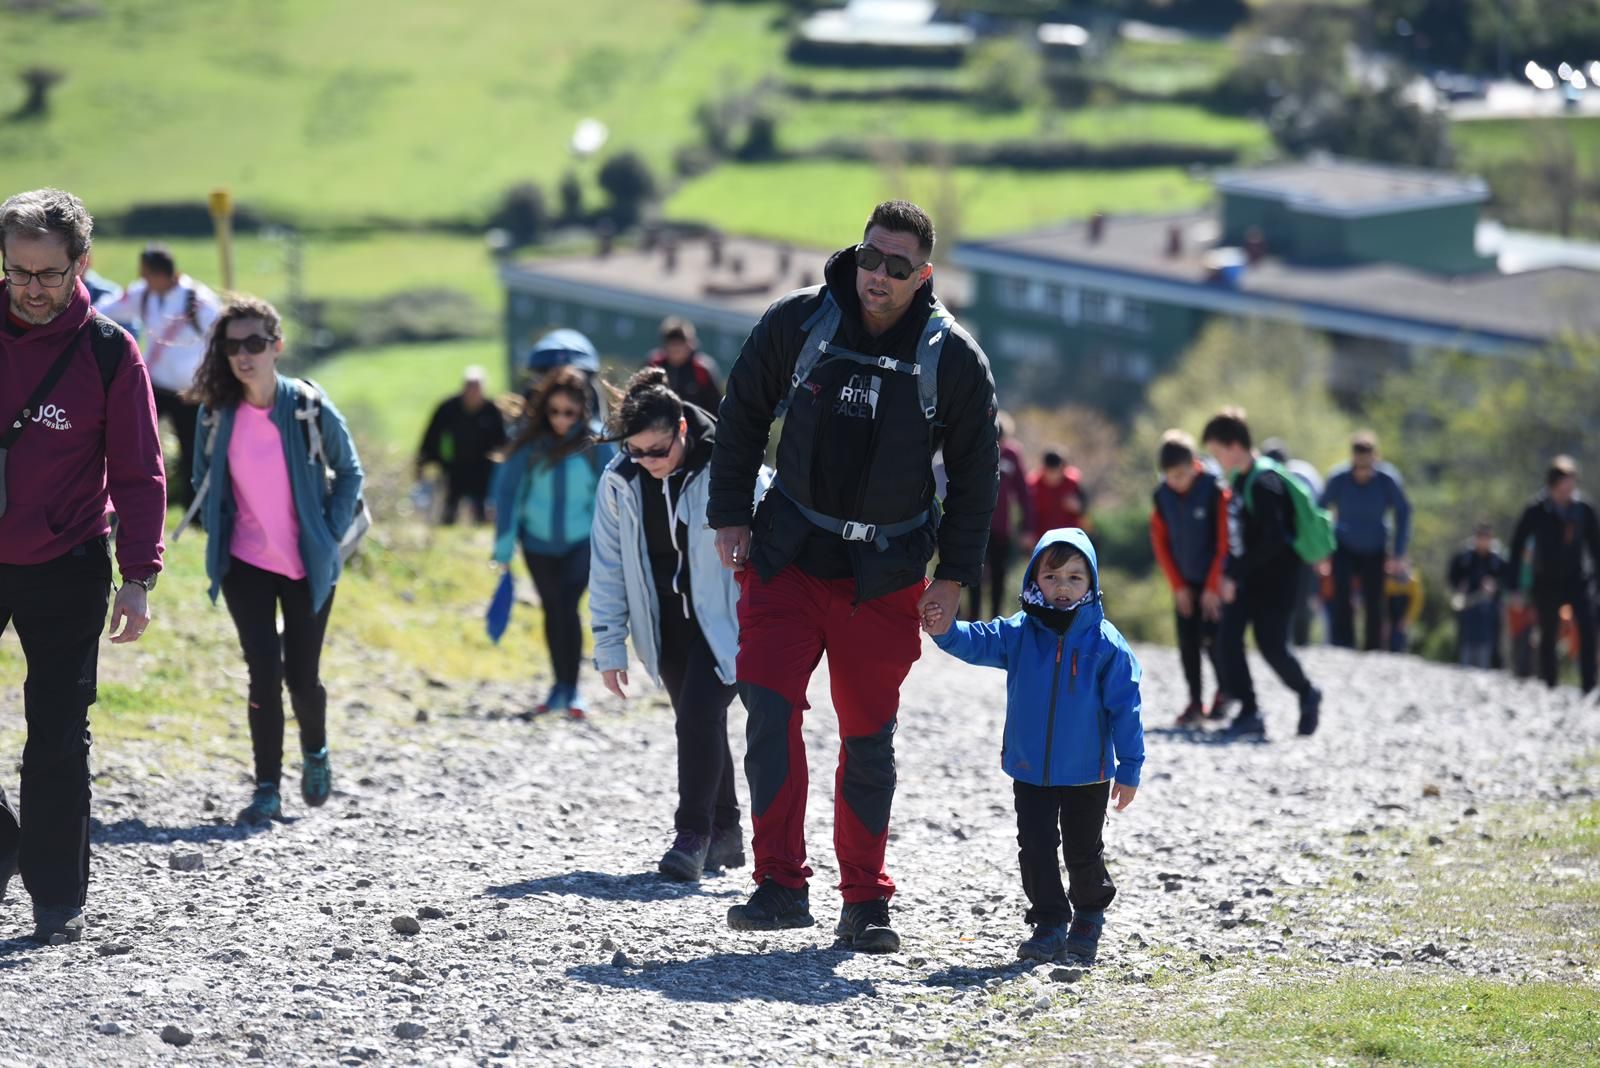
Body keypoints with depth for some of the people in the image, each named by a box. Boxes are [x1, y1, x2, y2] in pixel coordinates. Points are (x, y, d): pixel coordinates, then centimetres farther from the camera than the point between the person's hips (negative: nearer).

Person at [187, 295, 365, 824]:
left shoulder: (310, 408, -11)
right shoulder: (215, 414, -5)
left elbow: (349, 472, 1)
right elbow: (204, 483, 11)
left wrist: (331, 534, -6)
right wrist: (217, 540, 3)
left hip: (308, 565, -1)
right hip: (246, 563, 1)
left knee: (302, 676, 4)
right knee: (264, 671, -10)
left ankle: (315, 751, 37)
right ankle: (267, 789, 0)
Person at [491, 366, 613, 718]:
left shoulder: (596, 442, -11)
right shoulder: (530, 441, -9)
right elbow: (507, 489, -5)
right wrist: (504, 545, -6)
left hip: (582, 541, -2)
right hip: (538, 541, 3)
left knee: (567, 607, -17)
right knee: (552, 611, 14)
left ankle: (572, 689, -8)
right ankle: (560, 686, 28)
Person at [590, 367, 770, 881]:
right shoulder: (620, 481, -6)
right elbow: (608, 568, 2)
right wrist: (609, 647, 3)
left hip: (725, 617, -5)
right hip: (668, 623, 5)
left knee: (700, 713, -18)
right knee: (698, 723, 11)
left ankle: (692, 835, -12)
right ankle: (724, 833, 25)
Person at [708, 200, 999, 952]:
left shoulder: (953, 358, -5)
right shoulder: (797, 322, -4)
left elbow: (975, 472, 5)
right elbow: (743, 414, 8)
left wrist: (956, 573, 1)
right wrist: (729, 515, 3)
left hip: (885, 578, 0)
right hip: (788, 557, 0)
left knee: (869, 736, 5)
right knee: (768, 705, -15)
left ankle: (865, 903, 17)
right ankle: (781, 886, -9)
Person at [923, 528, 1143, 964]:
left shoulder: (1105, 643, -10)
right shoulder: (1019, 633, -3)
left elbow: (1124, 706, -8)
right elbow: (978, 642, -16)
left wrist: (1130, 768, -8)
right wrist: (946, 631, -39)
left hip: (1087, 774, -2)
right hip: (1030, 772, 2)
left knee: (1084, 851, 13)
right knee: (1035, 847, 0)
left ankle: (1089, 916, 36)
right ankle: (1049, 923, 10)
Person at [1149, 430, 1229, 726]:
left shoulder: (1215, 491, -16)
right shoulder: (1162, 496, -3)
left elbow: (1224, 542, -13)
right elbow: (1160, 542, 3)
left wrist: (1213, 586, -14)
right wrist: (1177, 585, -1)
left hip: (1213, 580, -4)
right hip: (1184, 582, 4)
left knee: (1212, 639, -9)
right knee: (1188, 641, 0)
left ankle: (1224, 690, 15)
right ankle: (1195, 702, 8)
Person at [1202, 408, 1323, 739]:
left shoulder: (1264, 483, -19)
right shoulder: (1238, 480, 10)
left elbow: (1271, 540, -25)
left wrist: (1235, 574, -23)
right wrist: (1229, 572, 8)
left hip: (1276, 576, -9)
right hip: (1248, 577, 9)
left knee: (1271, 644, -5)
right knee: (1228, 638, -3)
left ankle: (1307, 695, 21)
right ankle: (1249, 712, 0)